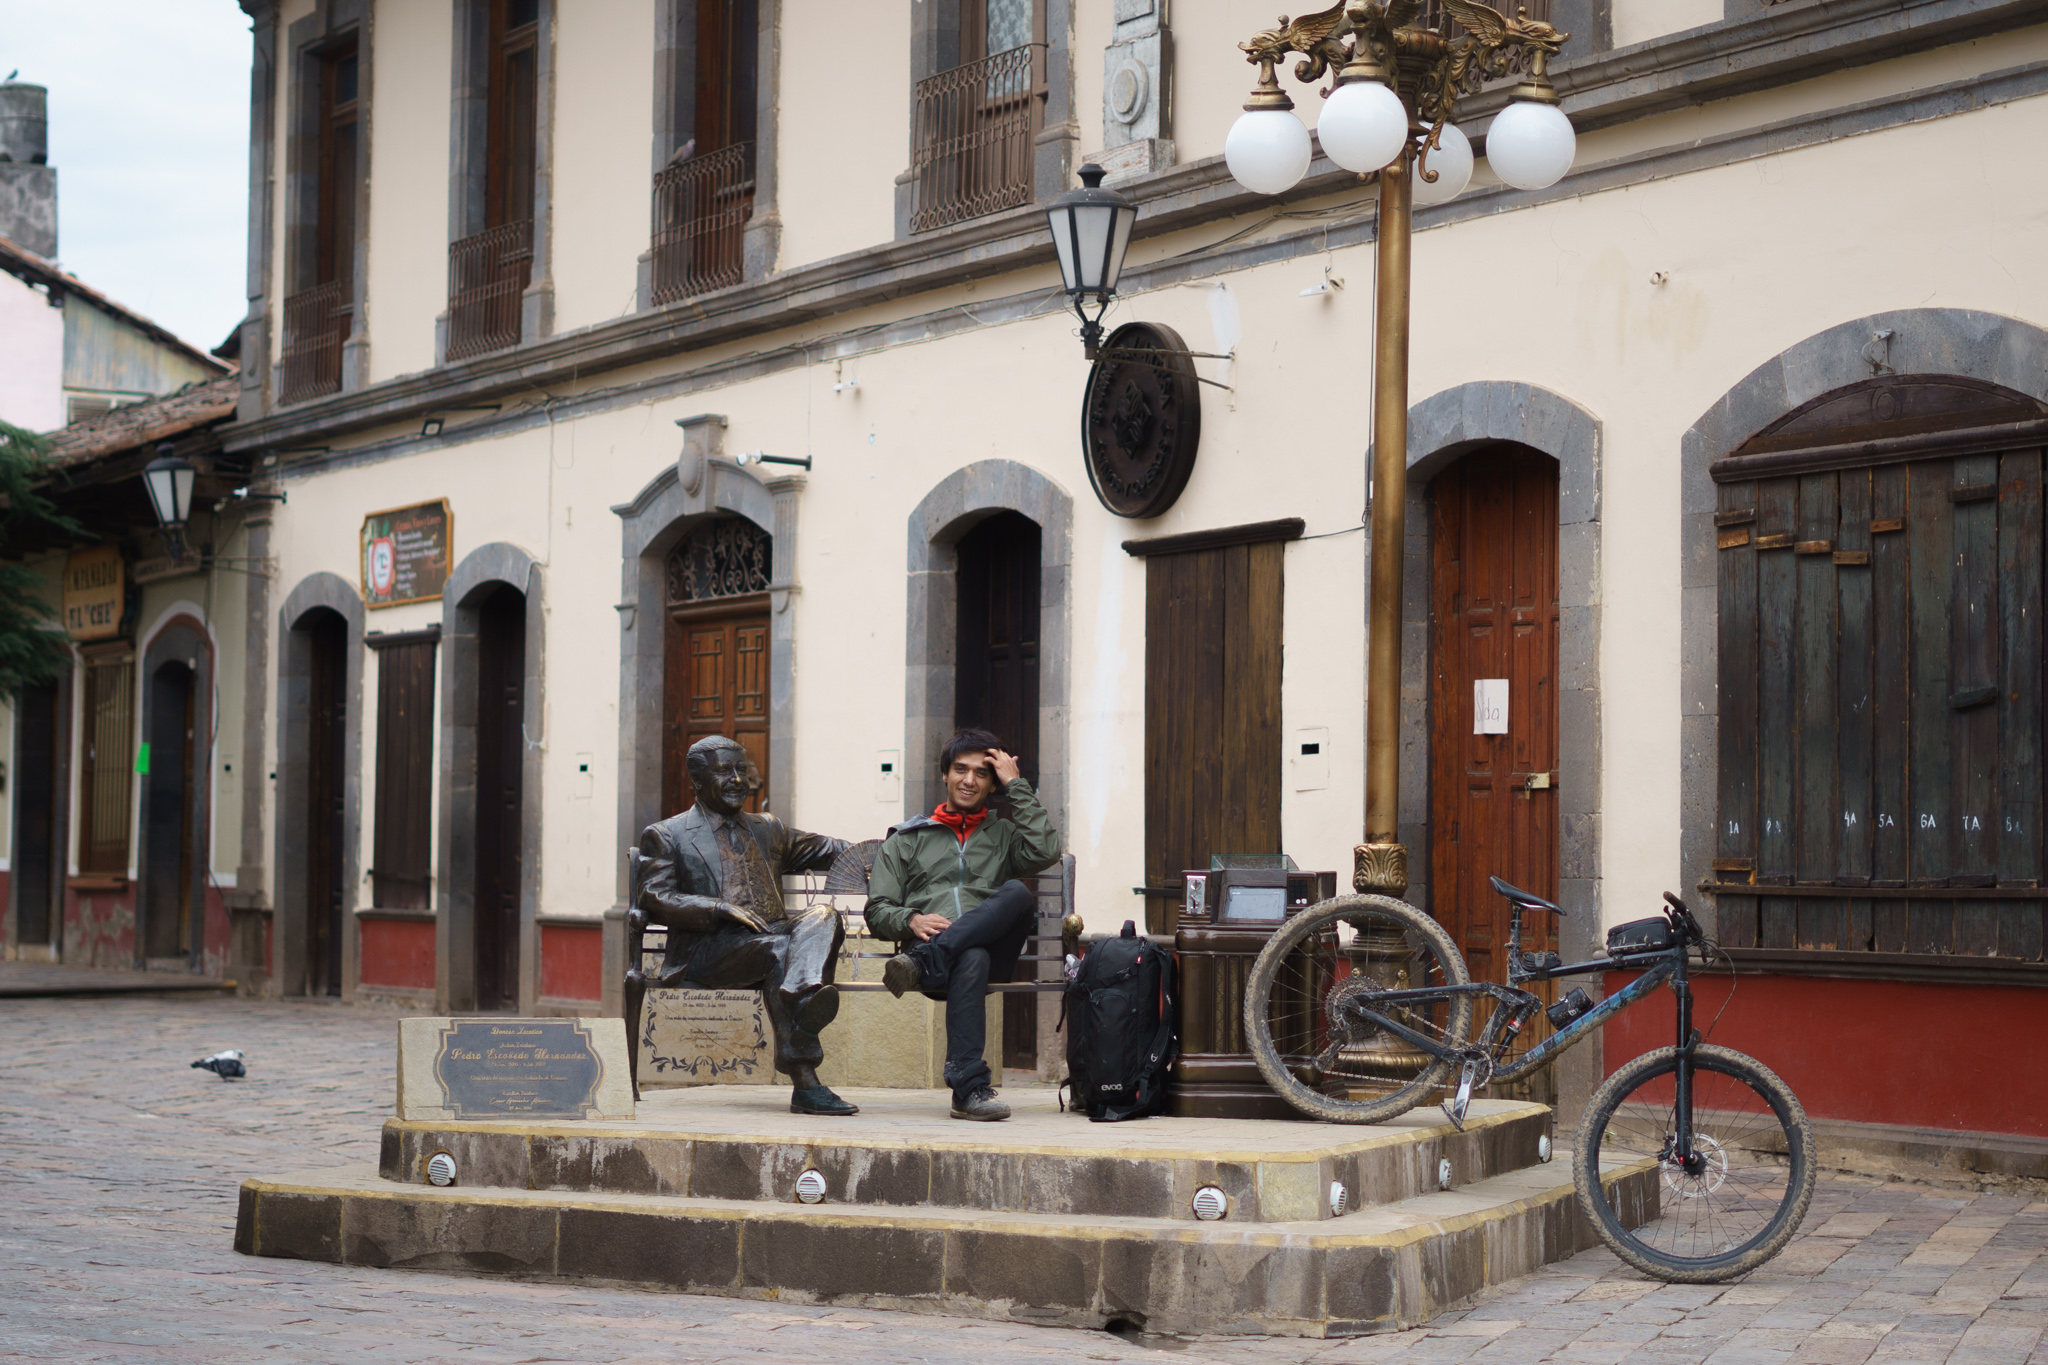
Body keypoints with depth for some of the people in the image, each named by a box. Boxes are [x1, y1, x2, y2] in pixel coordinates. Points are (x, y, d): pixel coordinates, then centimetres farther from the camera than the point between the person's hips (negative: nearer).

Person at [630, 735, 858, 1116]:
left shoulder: (767, 830, 30)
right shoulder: (666, 836, 14)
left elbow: (826, 850, 33)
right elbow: (655, 900, 0)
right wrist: (721, 908, -15)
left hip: (770, 937, 5)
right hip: (707, 949, -4)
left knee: (823, 916, -28)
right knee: (778, 950, -35)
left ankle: (806, 999, -59)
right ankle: (803, 1083, -45)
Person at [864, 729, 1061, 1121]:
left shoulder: (1004, 834, 26)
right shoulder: (908, 838, 24)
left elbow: (1045, 852, 1)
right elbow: (877, 911, 14)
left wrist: (1016, 785, 8)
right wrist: (912, 921, -10)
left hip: (992, 945, 1)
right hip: (929, 942, -1)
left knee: (1018, 894, -32)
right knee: (971, 960, -40)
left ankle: (921, 963, -40)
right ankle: (970, 1088, -48)